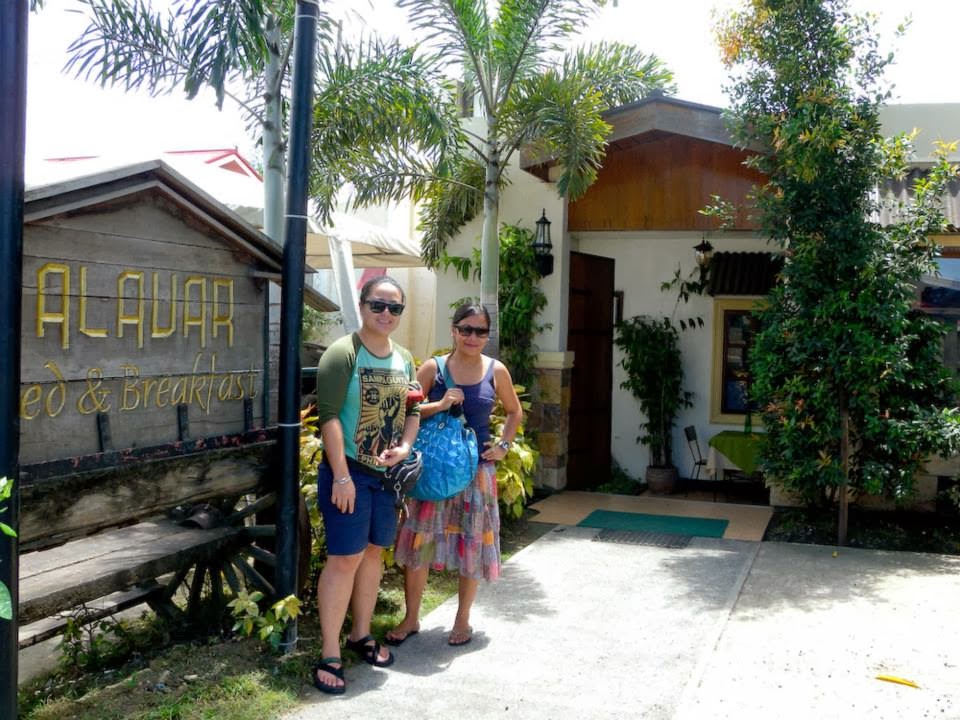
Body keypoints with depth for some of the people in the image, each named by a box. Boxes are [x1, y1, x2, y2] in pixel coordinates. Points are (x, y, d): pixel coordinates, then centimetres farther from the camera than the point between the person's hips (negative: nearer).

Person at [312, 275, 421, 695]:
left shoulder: (404, 359, 9)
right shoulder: (343, 353, -13)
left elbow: (413, 410, 17)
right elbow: (329, 415, -18)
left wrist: (404, 447, -3)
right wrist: (341, 475, -21)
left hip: (387, 472, 7)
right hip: (348, 471, -7)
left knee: (373, 552, 15)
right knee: (344, 559, -6)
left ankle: (361, 635, 31)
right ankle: (330, 656, 4)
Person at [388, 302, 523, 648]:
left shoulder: (496, 371, 1)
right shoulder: (433, 367, -3)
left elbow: (514, 411, 16)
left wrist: (504, 445, 5)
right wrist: (439, 405, -20)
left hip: (477, 468, 1)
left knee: (472, 543, 8)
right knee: (418, 540, 2)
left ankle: (462, 620, 25)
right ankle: (411, 618, 19)